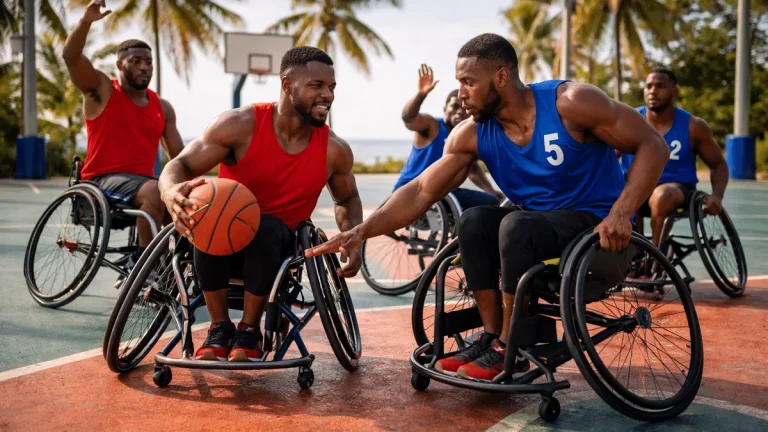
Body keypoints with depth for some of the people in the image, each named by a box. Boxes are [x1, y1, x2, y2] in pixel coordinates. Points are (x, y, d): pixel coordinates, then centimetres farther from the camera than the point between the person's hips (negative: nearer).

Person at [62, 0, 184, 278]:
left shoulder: (163, 108, 12)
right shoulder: (102, 90, 1)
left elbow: (179, 156, 10)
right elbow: (71, 56, -15)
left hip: (142, 181, 5)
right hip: (103, 180, -5)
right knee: (155, 191, -34)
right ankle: (142, 261, -22)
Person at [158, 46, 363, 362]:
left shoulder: (334, 150, -7)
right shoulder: (241, 125, -16)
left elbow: (347, 199, 12)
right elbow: (179, 165, -15)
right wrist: (173, 192, -40)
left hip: (276, 244, 1)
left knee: (265, 226, -35)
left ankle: (249, 330, -12)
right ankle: (220, 328, -15)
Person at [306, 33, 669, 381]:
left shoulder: (570, 102, -20)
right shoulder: (472, 134, -7)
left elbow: (652, 146, -15)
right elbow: (420, 192, -10)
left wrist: (621, 213, -28)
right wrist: (363, 231, -23)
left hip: (597, 224, -5)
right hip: (538, 224, 5)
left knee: (516, 225, -31)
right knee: (473, 221, -21)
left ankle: (511, 351, -17)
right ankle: (491, 336, -9)